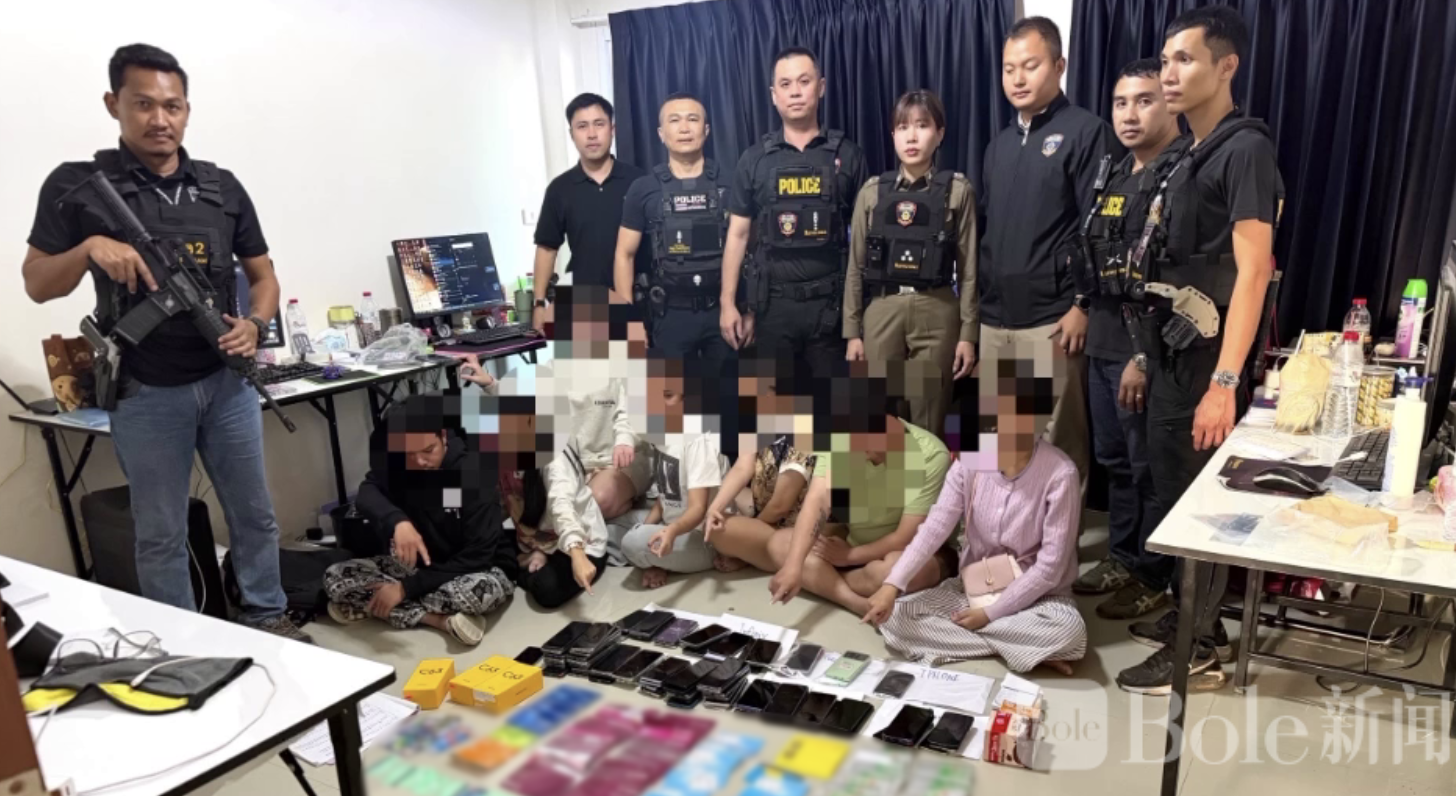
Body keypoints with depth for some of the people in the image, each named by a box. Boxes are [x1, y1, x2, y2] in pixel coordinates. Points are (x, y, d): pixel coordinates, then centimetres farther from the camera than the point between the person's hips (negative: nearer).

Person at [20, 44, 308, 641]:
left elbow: (263, 275, 10)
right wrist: (89, 248, -21)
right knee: (160, 532, 10)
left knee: (254, 513, 13)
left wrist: (255, 325, -10)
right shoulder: (77, 184, -3)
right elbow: (37, 285, -2)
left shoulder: (223, 187, 4)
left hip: (226, 382, 3)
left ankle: (267, 617, 31)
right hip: (146, 395, -2)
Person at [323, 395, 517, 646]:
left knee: (484, 589, -40)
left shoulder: (474, 473, -23)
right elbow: (367, 494, -30)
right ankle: (441, 619, -22)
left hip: (471, 569, -5)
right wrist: (397, 521, -52)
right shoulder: (393, 464, -9)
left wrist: (406, 588, -28)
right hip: (417, 563, 5)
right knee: (335, 578, -15)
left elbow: (477, 556, -26)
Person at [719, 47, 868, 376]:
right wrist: (728, 303, 0)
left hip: (831, 301, 0)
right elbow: (737, 234, 6)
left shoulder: (847, 155, 2)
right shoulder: (755, 159, 4)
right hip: (774, 302, 1)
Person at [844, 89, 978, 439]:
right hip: (881, 312, 2)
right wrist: (852, 331, 3)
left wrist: (968, 332, -3)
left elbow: (968, 266, 1)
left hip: (936, 313, -1)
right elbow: (856, 266, 7)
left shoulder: (957, 190, 2)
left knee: (927, 424, 5)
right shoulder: (873, 191, 6)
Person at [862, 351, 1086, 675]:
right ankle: (1028, 651, -13)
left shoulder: (1059, 475, -20)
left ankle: (952, 636, -16)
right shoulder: (969, 462, -8)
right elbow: (935, 527, -14)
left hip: (1036, 595, -4)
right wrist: (893, 584, -27)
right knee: (895, 618, -16)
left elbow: (1051, 564, -19)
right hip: (970, 587, 4)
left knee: (1068, 630, -36)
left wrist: (991, 612, -19)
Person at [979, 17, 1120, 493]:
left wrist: (1083, 304, -14)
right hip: (992, 318, 7)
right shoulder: (1000, 144, 16)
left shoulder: (1086, 133, -4)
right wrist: (973, 297, 13)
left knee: (1055, 442, -1)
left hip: (1051, 319, -6)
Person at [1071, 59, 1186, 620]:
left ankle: (1156, 576, 16)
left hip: (1147, 346, -9)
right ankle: (1122, 558, 31)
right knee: (1114, 460, 17)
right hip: (1104, 343, 9)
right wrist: (1083, 315, 15)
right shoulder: (1117, 175, 14)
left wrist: (1146, 357, -22)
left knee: (1150, 467, 2)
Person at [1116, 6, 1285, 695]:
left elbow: (1251, 273, -20)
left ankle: (1198, 651, 14)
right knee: (1172, 490, 16)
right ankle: (1193, 616, 32)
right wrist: (1150, 354, 14)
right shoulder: (1190, 158, 14)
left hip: (1208, 359, -9)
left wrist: (1225, 381, -26)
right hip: (1174, 353, 9)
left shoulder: (1245, 150, -13)